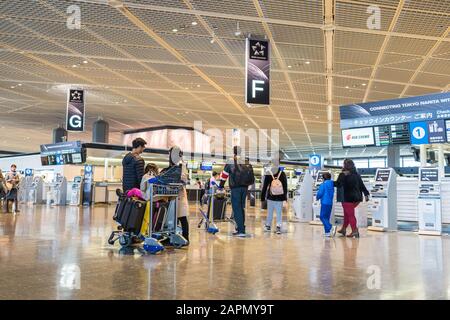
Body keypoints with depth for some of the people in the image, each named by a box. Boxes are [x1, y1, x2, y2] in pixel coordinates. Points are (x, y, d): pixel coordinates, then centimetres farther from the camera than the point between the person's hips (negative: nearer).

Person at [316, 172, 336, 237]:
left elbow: (320, 193, -13)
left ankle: (331, 227, -23)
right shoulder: (332, 184, 11)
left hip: (324, 203, -7)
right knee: (327, 217, 13)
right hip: (330, 203, 7)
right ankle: (327, 232, 12)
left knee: (322, 217, -5)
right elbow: (332, 193, 16)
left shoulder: (323, 184, -10)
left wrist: (317, 198, 6)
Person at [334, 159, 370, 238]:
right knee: (347, 213, 20)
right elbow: (362, 185, 12)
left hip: (348, 198, -7)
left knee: (350, 214, 2)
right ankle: (344, 229, 27)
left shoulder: (343, 175, -11)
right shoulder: (356, 175, 10)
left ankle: (354, 231, 1)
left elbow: (338, 184, -17)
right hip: (357, 198, 7)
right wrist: (366, 194, 15)